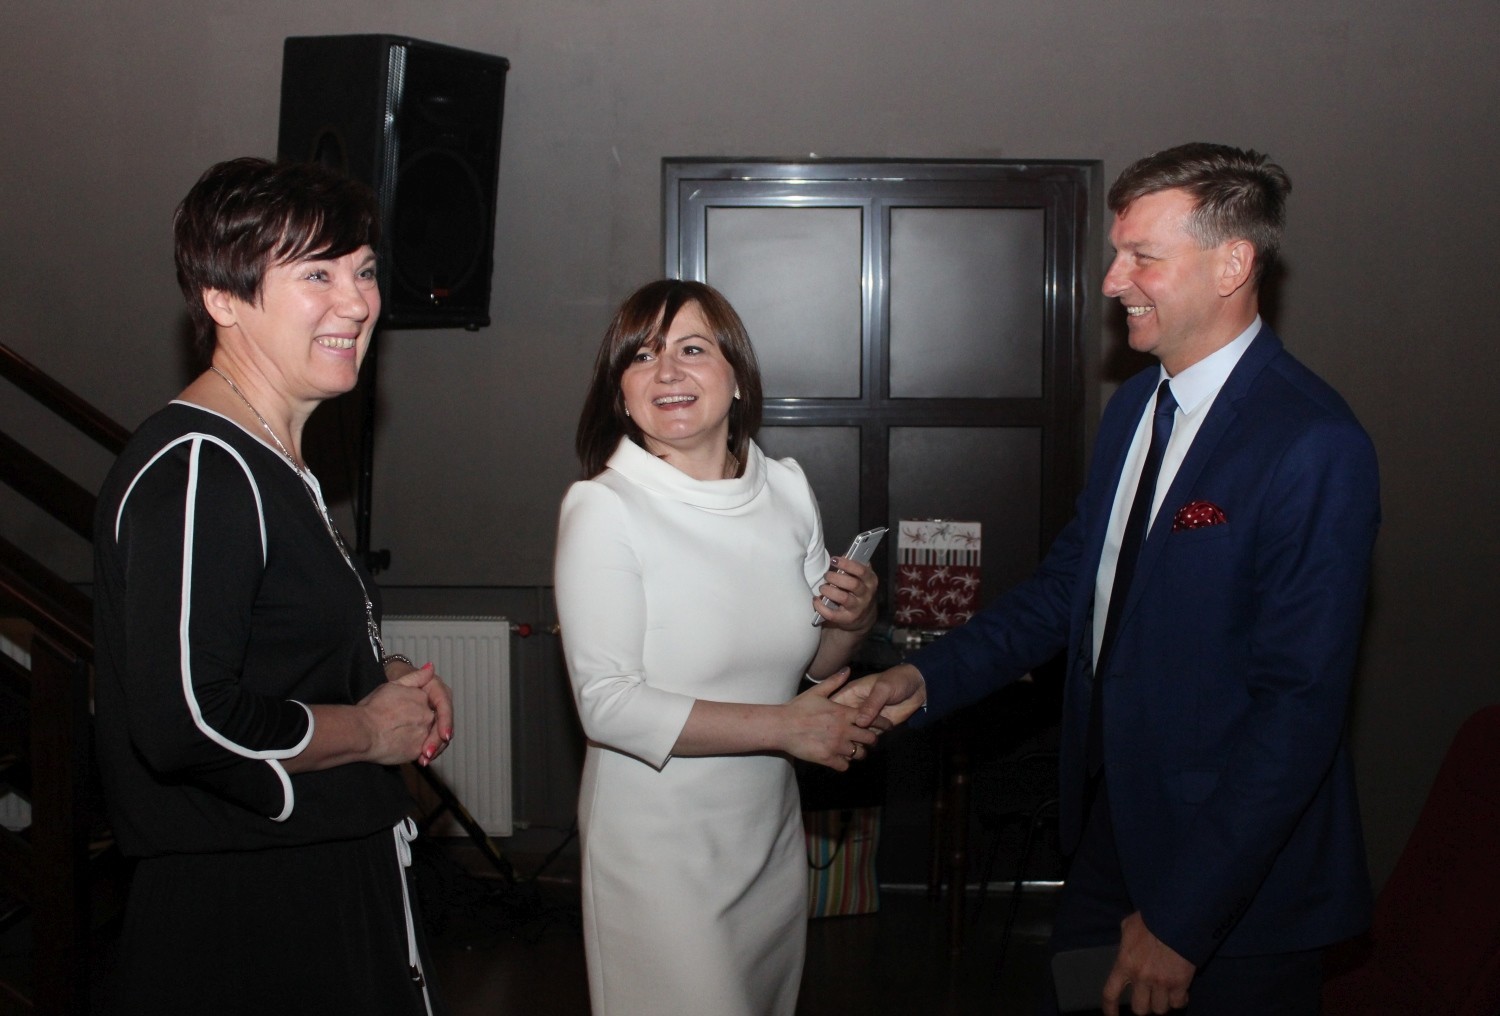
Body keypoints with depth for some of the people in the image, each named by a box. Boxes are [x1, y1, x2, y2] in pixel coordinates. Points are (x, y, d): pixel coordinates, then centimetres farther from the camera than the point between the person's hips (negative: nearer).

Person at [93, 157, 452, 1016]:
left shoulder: (269, 460, 12)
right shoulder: (194, 472, -21)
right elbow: (187, 724, -29)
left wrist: (385, 677, 6)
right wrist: (371, 728, -14)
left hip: (326, 876, 10)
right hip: (244, 919, -10)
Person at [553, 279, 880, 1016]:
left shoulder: (787, 489, 1)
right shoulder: (603, 507, -15)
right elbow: (608, 703, -21)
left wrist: (852, 624, -10)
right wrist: (781, 726, -19)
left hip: (770, 833, 6)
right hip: (659, 847, -6)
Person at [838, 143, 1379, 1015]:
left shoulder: (1314, 448, -22)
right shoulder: (1135, 406, 6)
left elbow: (1300, 707, -24)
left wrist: (1183, 921, -22)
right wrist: (928, 678, -2)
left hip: (1239, 897, -7)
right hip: (1111, 839, 8)